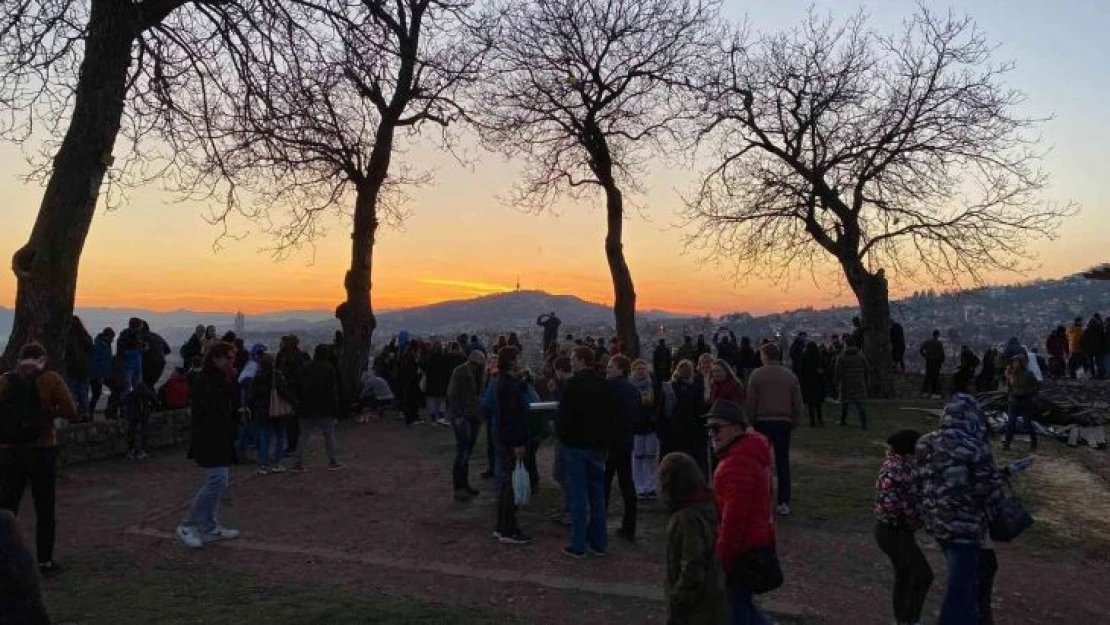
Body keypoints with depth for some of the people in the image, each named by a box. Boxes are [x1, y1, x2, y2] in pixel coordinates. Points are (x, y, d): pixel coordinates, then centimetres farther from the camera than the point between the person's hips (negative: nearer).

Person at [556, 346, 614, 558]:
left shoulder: (574, 383, -14)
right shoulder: (603, 385, 5)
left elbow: (564, 414, -17)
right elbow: (610, 415, 9)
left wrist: (561, 434, 1)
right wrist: (606, 440, 15)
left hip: (576, 445, -6)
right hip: (598, 445, 6)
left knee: (577, 496, 0)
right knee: (597, 495, 13)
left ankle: (578, 546, 4)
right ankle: (599, 543, 19)